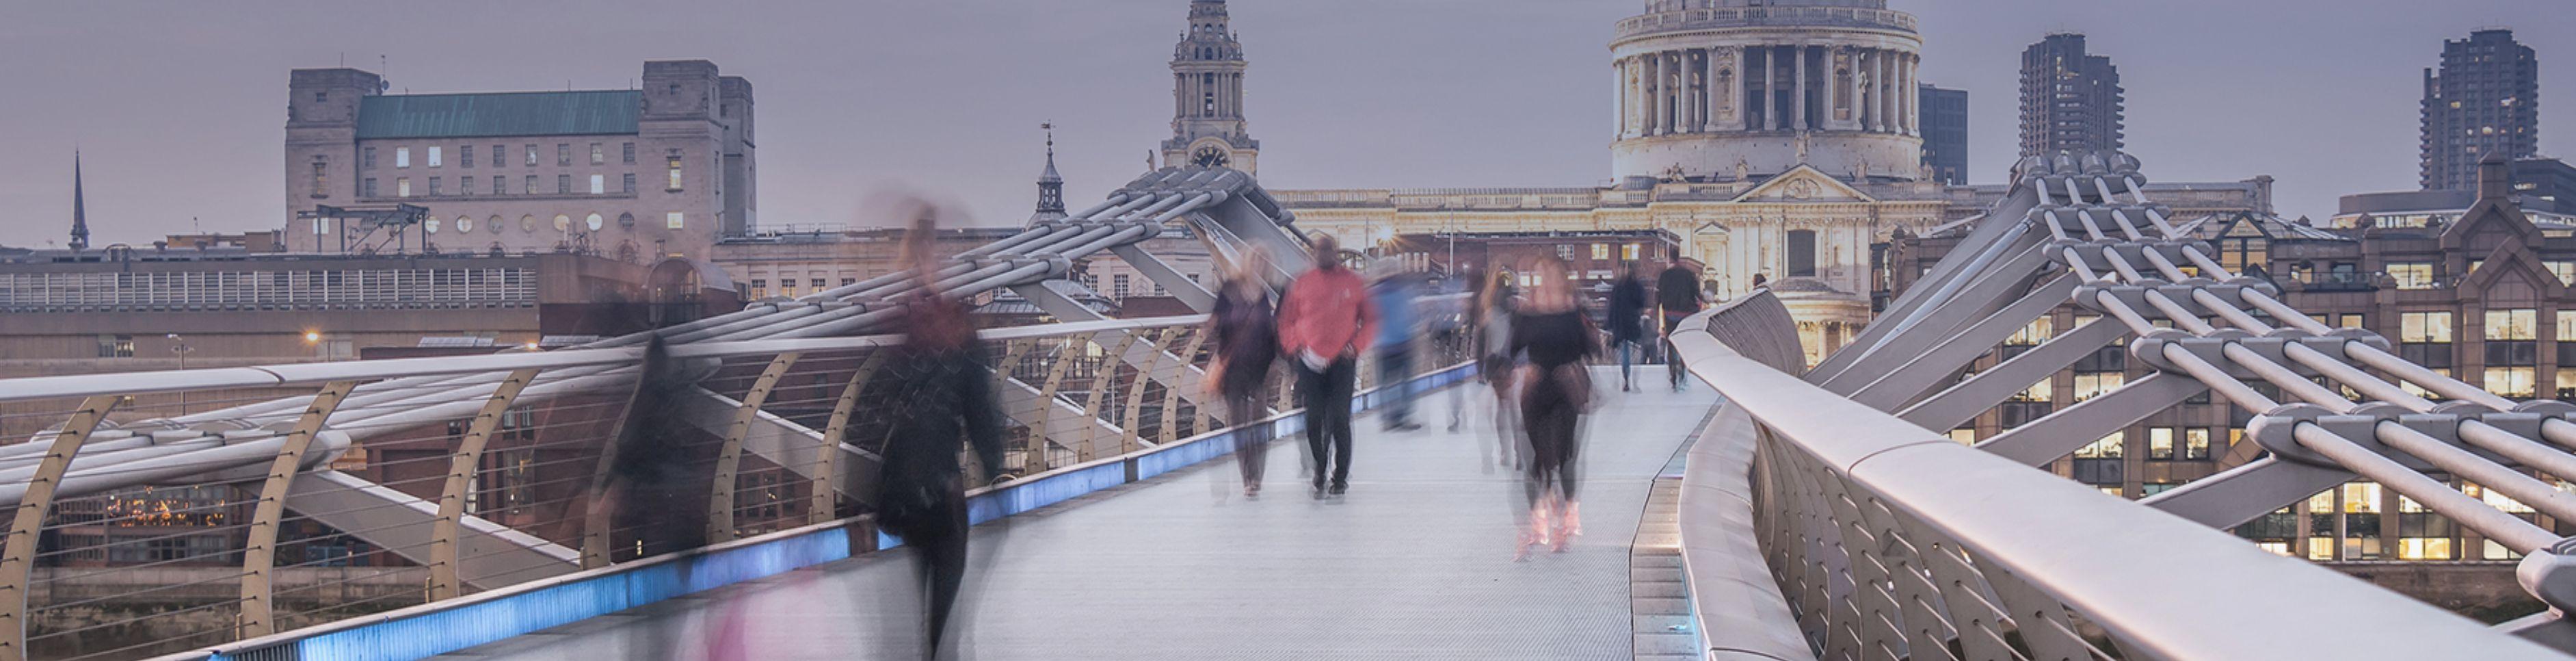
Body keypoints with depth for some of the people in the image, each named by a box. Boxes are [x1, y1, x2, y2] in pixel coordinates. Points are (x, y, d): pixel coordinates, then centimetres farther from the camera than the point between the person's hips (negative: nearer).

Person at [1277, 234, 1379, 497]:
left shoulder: (1354, 283, 5)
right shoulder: (1301, 284, 8)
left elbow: (1371, 320, 8)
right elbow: (1286, 320, 13)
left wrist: (1356, 346, -5)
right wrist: (1293, 346, -2)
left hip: (1342, 361, -1)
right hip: (1310, 361, 1)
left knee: (1339, 419, -2)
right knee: (1314, 419, 1)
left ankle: (1341, 475, 8)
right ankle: (1319, 472, 14)